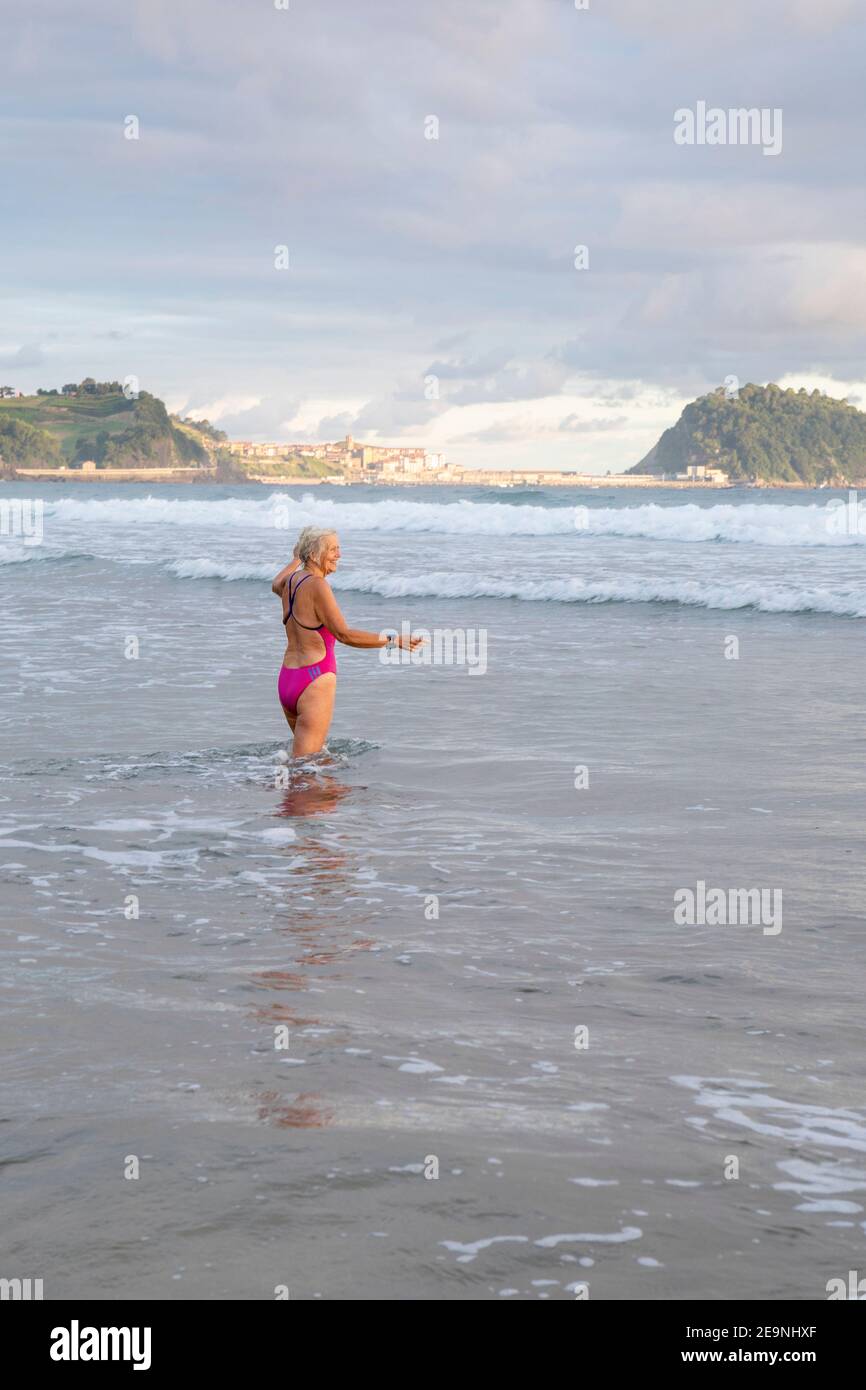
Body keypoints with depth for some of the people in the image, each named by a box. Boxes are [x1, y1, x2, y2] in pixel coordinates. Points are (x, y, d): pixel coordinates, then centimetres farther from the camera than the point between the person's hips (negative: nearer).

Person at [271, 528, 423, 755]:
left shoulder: (292, 579, 10)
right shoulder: (317, 585, -15)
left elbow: (277, 585, 37)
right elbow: (344, 634, -20)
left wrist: (297, 559, 53)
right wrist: (394, 640, -22)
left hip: (286, 680, 9)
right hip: (314, 681, -9)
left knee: (317, 752, 21)